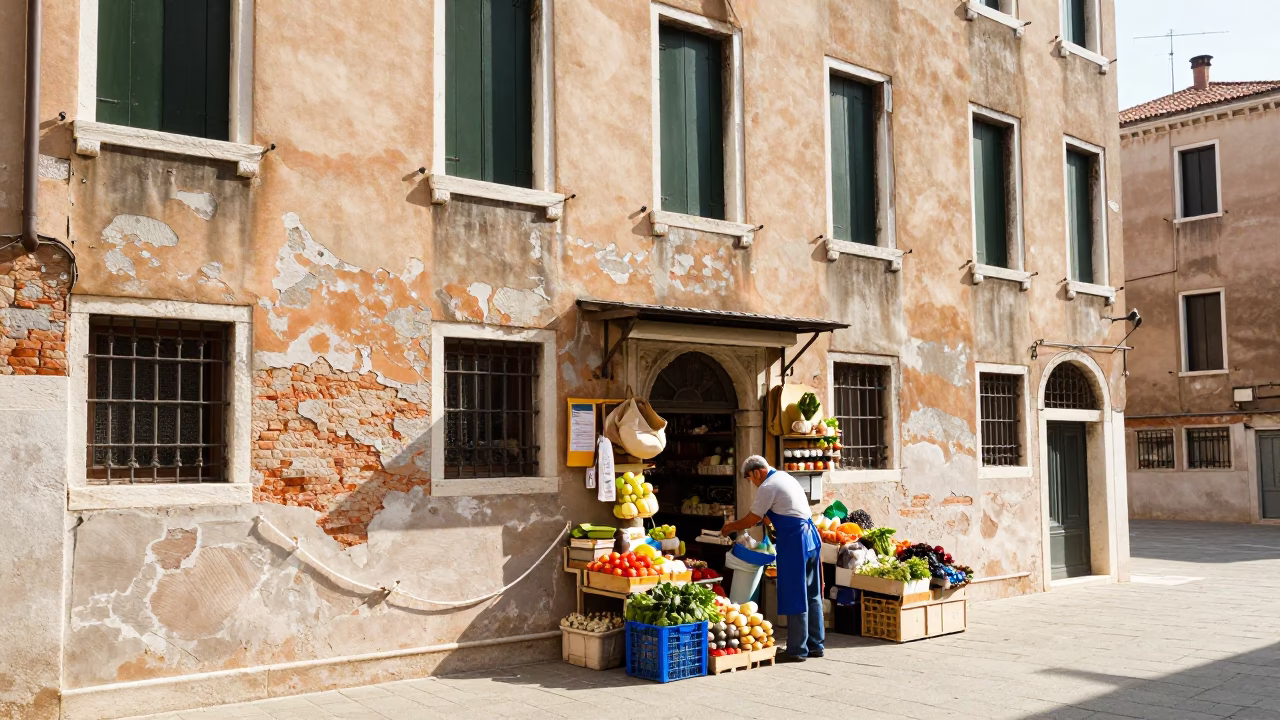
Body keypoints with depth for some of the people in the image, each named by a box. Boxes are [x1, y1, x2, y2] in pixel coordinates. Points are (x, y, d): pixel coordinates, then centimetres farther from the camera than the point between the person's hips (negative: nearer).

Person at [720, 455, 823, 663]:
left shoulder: (768, 487, -11)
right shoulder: (784, 477, 18)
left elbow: (751, 520, -6)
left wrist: (730, 527, 10)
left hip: (794, 542, -10)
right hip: (811, 535, 10)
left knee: (795, 597, -3)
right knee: (812, 595, 14)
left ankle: (797, 650, 2)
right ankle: (815, 644, 21)